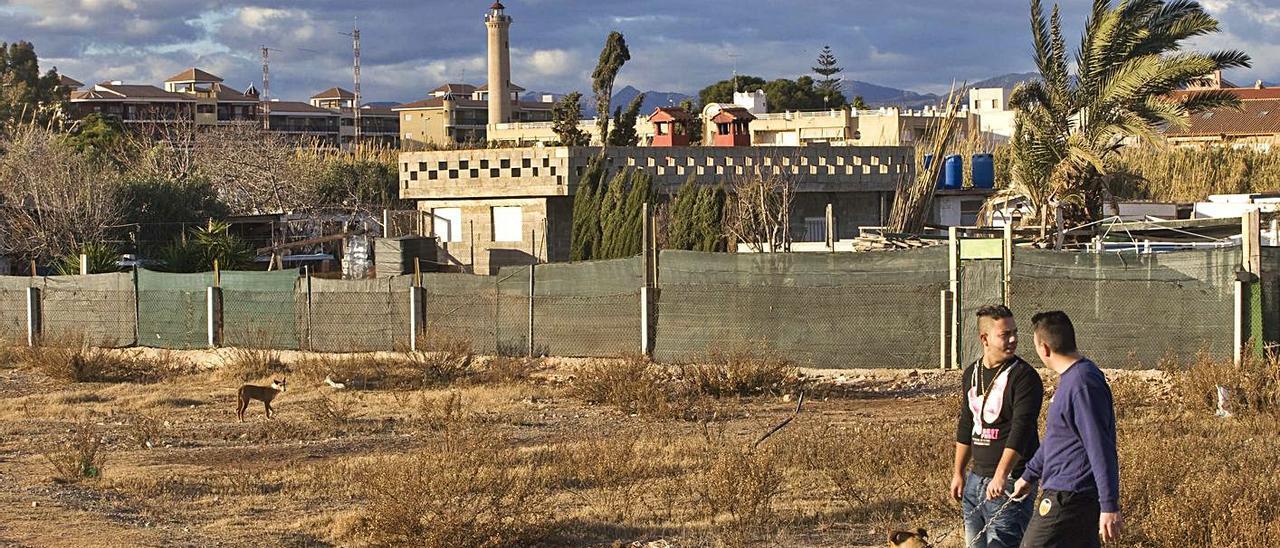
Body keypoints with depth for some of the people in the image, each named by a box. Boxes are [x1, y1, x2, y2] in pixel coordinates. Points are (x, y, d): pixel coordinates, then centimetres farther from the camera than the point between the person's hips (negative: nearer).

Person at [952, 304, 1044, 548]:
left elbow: (1021, 429, -22)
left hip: (1010, 480, -7)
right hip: (976, 477, 7)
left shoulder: (1024, 376, -12)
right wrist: (958, 472, 20)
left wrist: (1001, 475, -33)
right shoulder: (972, 373, 11)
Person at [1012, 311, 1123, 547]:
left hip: (1069, 498, -10)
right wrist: (1029, 475, 36)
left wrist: (1109, 506, -25)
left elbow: (1101, 450, -23)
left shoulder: (1082, 383, -19)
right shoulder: (1070, 378, 14)